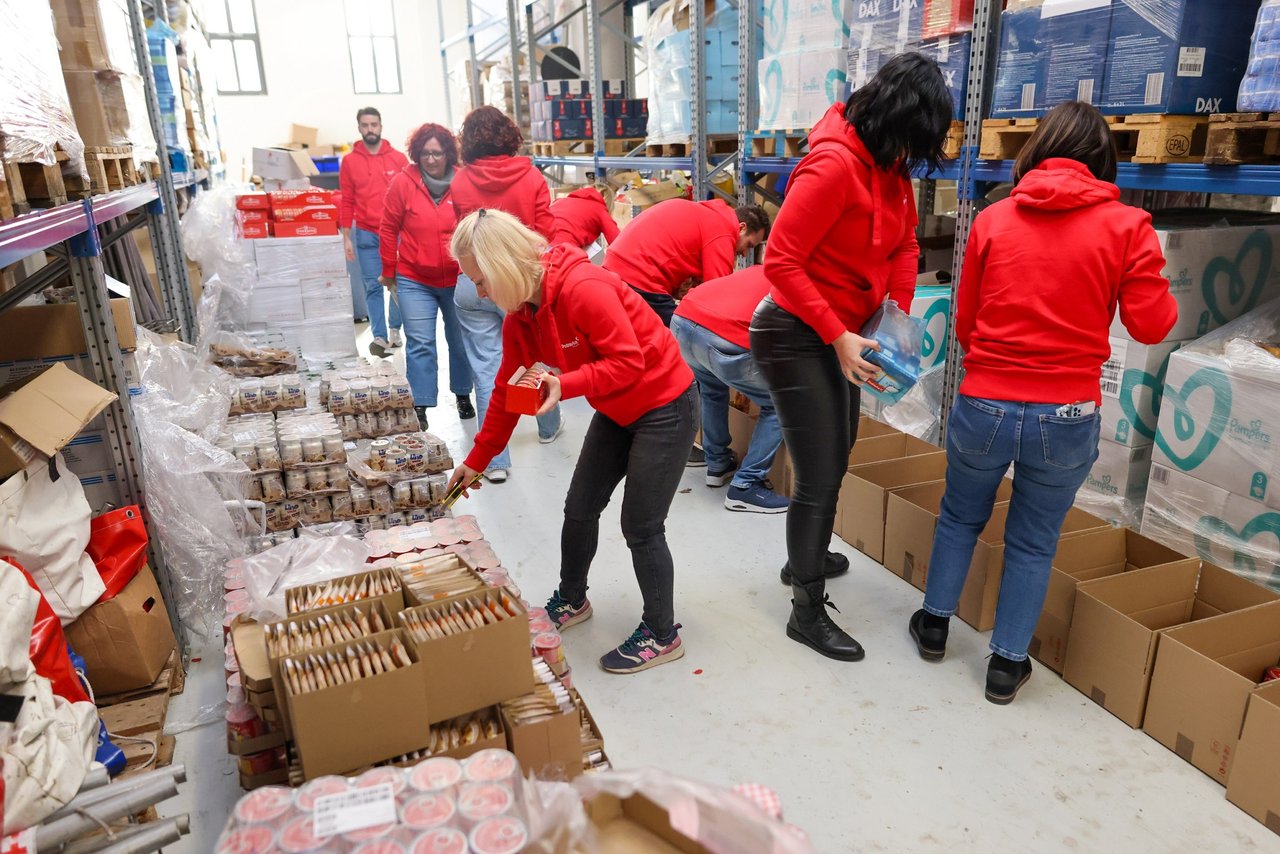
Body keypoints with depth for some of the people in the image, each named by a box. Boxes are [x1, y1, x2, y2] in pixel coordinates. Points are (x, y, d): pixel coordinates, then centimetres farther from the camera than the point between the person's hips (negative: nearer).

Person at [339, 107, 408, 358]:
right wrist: (346, 238, 2)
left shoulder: (399, 159, 5)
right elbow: (347, 202, 6)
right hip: (366, 235, 0)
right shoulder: (349, 161, 6)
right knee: (373, 286, -1)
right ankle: (379, 336, -1)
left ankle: (395, 329, 18)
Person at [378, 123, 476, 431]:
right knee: (420, 345, -2)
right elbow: (389, 229, 0)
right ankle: (420, 407, 7)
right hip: (414, 281, -1)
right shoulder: (403, 182, -7)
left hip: (458, 279, 2)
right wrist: (388, 271, 4)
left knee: (460, 341, 15)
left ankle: (463, 395, 34)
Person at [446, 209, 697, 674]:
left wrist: (565, 385, -38)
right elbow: (507, 390, 7)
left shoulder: (583, 288, -29)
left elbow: (629, 362, -27)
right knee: (579, 508, 15)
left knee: (640, 525, -4)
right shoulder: (519, 313, -1)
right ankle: (572, 601, 38)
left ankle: (662, 635, 15)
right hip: (616, 411, 9)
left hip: (665, 405, -9)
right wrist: (477, 460, 11)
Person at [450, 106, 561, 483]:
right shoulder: (531, 176, -5)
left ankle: (495, 459, 5)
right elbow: (545, 231, -4)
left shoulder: (460, 181, -3)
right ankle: (549, 427, 40)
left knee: (487, 368, 4)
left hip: (473, 284, 0)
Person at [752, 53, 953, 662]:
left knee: (834, 464, 21)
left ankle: (804, 560, 45)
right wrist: (838, 336, -26)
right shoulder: (835, 164, -23)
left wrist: (899, 314, -4)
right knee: (817, 477, -3)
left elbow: (904, 244, 12)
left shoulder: (889, 165, 5)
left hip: (839, 333, 9)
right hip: (795, 335, -9)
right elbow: (780, 261, -25)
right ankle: (807, 611, 14)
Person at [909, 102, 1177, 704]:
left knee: (960, 516, 24)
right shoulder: (1126, 226, -5)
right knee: (1033, 541, 16)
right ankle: (1007, 664, 27)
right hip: (1066, 416, -1)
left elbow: (965, 322, 4)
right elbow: (1150, 325, -2)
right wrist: (1162, 294, 18)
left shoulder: (992, 220, 0)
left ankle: (934, 625, 37)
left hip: (983, 405, 1)